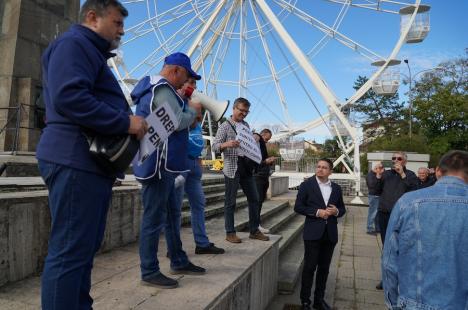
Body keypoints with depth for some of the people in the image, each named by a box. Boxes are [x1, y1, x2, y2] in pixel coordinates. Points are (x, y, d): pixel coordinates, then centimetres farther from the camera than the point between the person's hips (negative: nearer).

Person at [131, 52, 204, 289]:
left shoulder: (155, 88, 21)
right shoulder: (162, 89, -13)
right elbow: (178, 122, -21)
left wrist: (186, 109, 14)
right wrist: (193, 110, -3)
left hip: (163, 164, 11)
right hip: (158, 165, -11)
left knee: (171, 214, 16)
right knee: (154, 218, -4)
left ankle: (179, 262, 27)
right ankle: (149, 272, 7)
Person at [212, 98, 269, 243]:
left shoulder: (246, 125, 16)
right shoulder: (225, 126, -3)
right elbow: (215, 146, -11)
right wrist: (227, 144, -30)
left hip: (246, 167, 7)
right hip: (232, 168, -6)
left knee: (254, 199, 9)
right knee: (230, 202, 1)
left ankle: (254, 231, 20)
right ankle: (230, 232, 12)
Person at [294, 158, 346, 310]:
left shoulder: (336, 188, 9)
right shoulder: (306, 185, -3)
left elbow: (342, 209, 14)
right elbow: (298, 207, -7)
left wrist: (336, 211, -9)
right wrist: (317, 212, -17)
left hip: (330, 233, 4)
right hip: (313, 232, -4)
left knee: (324, 268, 12)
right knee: (309, 267, 1)